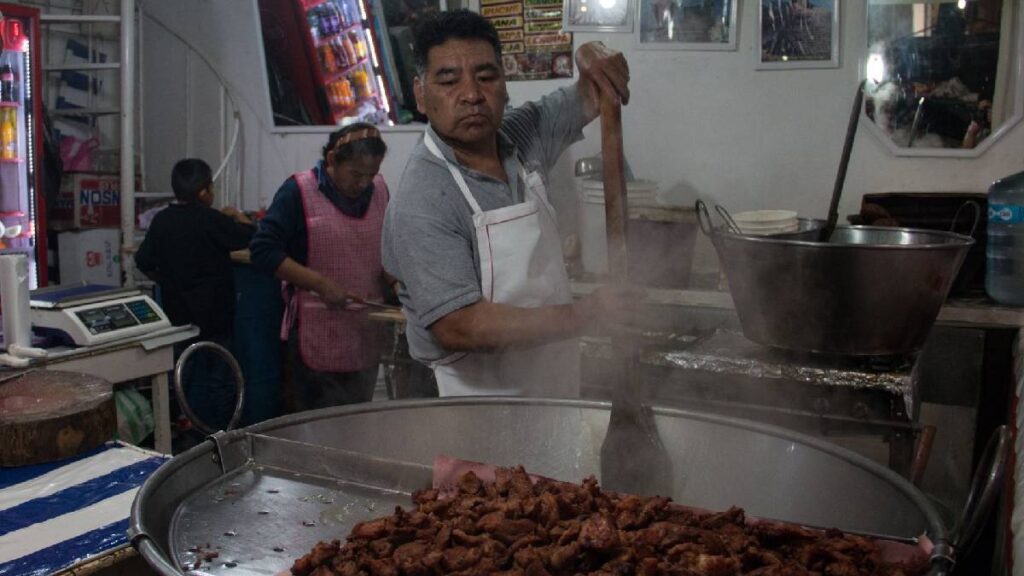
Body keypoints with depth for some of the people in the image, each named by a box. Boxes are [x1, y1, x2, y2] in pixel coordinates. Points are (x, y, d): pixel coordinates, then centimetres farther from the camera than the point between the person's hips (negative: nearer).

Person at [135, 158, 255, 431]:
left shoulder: (161, 220, 0)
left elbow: (144, 262, 5)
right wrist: (237, 216, 11)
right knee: (219, 379, 4)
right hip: (213, 315, -5)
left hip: (178, 314, 6)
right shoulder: (212, 220, -15)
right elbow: (249, 235, -7)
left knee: (189, 378, 16)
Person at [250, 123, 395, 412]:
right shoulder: (299, 191, -9)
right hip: (319, 338, -5)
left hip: (367, 336, 5)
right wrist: (321, 284, -20)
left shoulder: (379, 189, 8)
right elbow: (263, 251, -13)